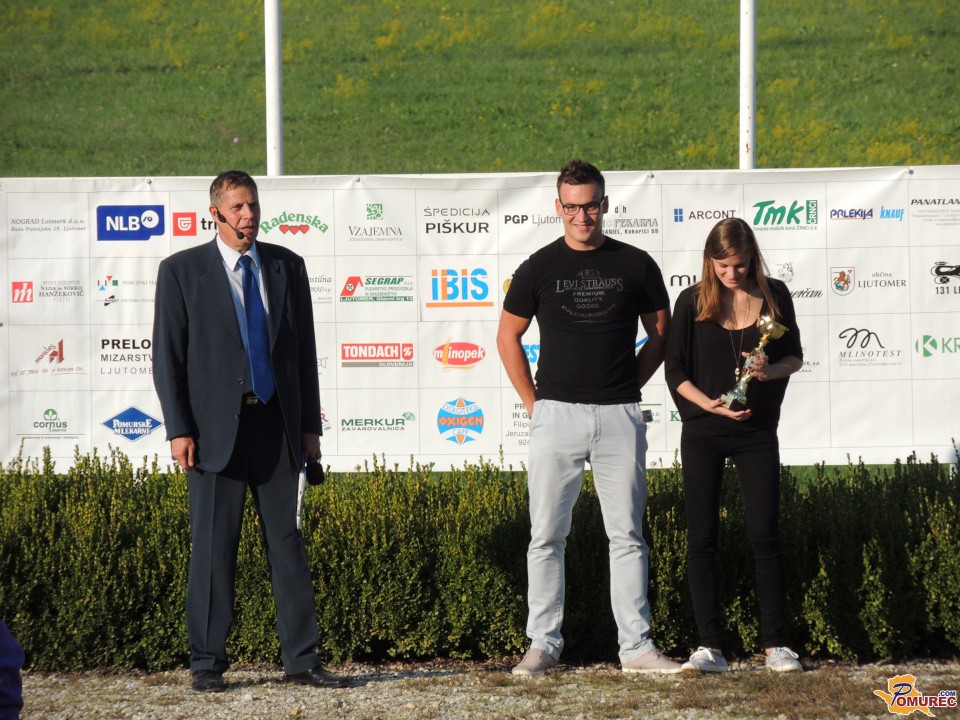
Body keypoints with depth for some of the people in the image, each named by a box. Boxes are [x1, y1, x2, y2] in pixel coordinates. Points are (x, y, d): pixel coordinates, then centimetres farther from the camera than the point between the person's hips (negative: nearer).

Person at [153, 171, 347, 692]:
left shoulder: (286, 266, 10)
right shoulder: (182, 271, 1)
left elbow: (304, 349, 13)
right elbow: (167, 356, -1)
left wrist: (310, 426, 9)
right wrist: (178, 430, -8)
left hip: (277, 426, 3)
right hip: (216, 429, -3)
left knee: (287, 542, 4)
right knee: (213, 546, 0)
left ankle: (301, 659, 7)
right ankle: (207, 664, 7)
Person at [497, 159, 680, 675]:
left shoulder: (636, 265, 4)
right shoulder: (538, 269, 3)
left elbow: (660, 334, 15)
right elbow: (508, 338, 12)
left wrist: (628, 385, 7)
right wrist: (533, 401, 6)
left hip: (619, 416, 0)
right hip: (556, 414, 0)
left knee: (627, 535, 3)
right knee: (547, 535, 1)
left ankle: (636, 646, 6)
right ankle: (543, 645, 7)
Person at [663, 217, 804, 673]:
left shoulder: (774, 296, 1)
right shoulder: (693, 302, -2)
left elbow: (795, 358, 9)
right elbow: (675, 370, 0)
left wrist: (769, 370, -12)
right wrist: (709, 403, -15)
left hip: (757, 432, 0)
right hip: (703, 433, 0)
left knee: (765, 535, -2)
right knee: (702, 537, -1)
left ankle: (775, 644, 4)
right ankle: (709, 646, 3)